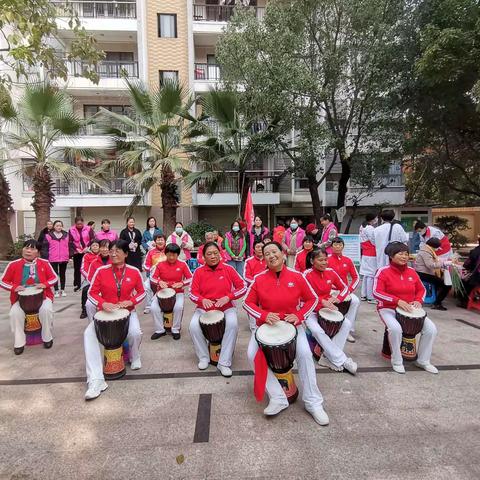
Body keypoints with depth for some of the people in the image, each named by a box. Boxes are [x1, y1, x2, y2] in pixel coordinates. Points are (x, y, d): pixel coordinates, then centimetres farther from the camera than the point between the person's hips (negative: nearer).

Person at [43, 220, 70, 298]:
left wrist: (69, 256, 4)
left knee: (62, 274, 12)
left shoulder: (66, 235, 5)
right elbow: (45, 247, -2)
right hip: (53, 259, -2)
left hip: (64, 258, 2)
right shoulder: (49, 235, -2)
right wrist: (46, 258, -6)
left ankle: (62, 290, 21)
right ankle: (56, 291, 12)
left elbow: (69, 246, 8)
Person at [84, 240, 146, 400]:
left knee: (135, 333, -28)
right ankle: (96, 380, -23)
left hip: (127, 311, -1)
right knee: (88, 334, -23)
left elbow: (141, 292, 2)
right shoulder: (101, 271, -7)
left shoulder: (134, 271, -6)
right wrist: (102, 304, -22)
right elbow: (92, 292, -3)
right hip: (105, 312, 1)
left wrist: (130, 301, -16)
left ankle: (135, 357, 11)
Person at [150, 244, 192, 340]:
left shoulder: (182, 264, -4)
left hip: (178, 293, -2)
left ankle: (176, 330, -7)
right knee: (153, 307, -23)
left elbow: (190, 278, -4)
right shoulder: (160, 265, -1)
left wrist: (181, 283, -22)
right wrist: (159, 282, -24)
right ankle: (160, 330, -2)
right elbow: (152, 278, -2)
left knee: (178, 307, -31)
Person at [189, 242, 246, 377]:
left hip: (226, 308, -1)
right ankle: (204, 357, 1)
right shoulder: (198, 271, -3)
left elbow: (243, 287, -6)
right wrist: (203, 300, -27)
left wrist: (228, 297, -21)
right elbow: (193, 293, -4)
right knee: (193, 326, -25)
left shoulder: (228, 269, -5)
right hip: (204, 308, 1)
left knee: (233, 324, -31)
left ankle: (224, 363, -16)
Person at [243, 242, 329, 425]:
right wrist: (264, 315, -18)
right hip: (265, 324, 1)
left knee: (304, 353, -24)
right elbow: (248, 303, -1)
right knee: (252, 354, -20)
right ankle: (278, 398, -8)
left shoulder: (297, 276, -8)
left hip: (292, 324, -1)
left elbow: (312, 299, 3)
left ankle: (313, 402, -3)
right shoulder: (259, 279, -7)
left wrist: (299, 316, -13)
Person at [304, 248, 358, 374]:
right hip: (311, 310, -5)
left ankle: (329, 357, -11)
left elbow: (344, 288, 9)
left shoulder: (331, 272, 0)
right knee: (317, 330, -32)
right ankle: (341, 360, -17)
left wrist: (337, 298, -11)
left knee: (347, 324, -15)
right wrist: (322, 301, -37)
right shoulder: (307, 274, -15)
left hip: (327, 308, 5)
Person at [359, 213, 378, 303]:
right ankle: (370, 297, 1)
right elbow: (374, 242, -15)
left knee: (366, 274, 14)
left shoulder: (362, 227, 11)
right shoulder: (370, 228, -18)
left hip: (365, 253, 10)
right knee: (371, 275, -4)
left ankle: (364, 295, 22)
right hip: (371, 255, -10)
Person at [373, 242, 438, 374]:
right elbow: (377, 292, -19)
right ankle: (397, 362, -9)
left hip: (409, 309, 6)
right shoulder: (383, 271, -11)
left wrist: (418, 300, -4)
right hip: (388, 309, -5)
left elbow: (421, 289, 18)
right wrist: (398, 301, -27)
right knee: (396, 328, -34)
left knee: (431, 329, -11)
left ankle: (423, 361, 10)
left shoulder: (411, 271, 6)